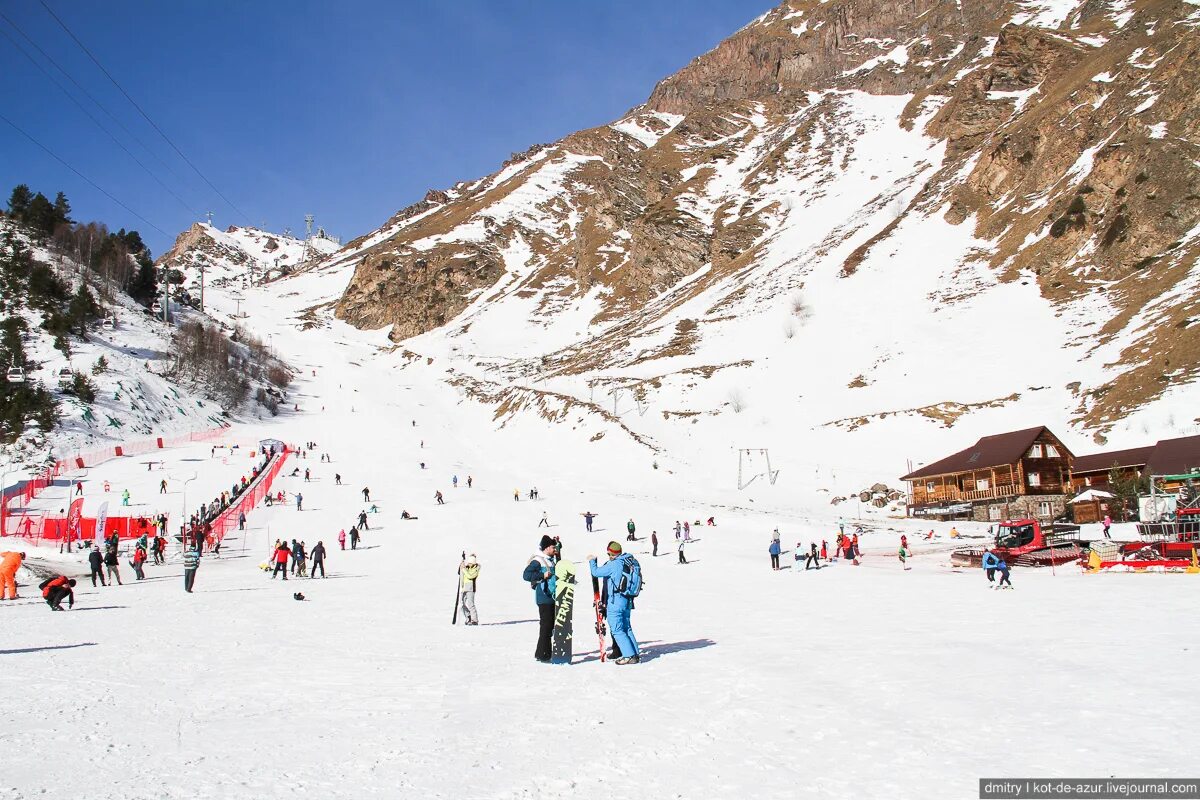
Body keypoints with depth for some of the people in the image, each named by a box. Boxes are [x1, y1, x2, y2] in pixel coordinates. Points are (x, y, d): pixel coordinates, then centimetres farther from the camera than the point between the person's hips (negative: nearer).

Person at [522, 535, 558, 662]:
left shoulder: (550, 560, 16)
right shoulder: (537, 561, -12)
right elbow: (526, 575, -21)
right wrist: (542, 575, -24)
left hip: (551, 598, 9)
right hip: (544, 598, -9)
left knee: (550, 625, 13)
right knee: (546, 626, -8)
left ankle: (540, 653, 23)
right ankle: (543, 655, -3)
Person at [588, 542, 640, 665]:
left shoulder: (614, 564, -16)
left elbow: (596, 572, -10)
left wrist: (591, 561, 8)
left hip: (616, 601, -8)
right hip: (628, 600, 8)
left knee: (617, 630, -2)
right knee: (627, 628, 18)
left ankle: (629, 656, -6)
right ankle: (635, 653, 19)